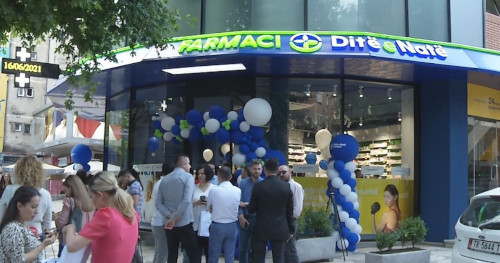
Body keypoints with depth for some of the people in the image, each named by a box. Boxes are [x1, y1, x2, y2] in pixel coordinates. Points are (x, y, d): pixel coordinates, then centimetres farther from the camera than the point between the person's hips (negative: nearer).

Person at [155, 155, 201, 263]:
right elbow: (186, 200, -20)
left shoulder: (164, 180, 10)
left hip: (169, 225, 6)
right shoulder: (188, 177, -6)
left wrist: (170, 215, -7)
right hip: (184, 224, -6)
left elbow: (158, 203, 3)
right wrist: (174, 218, -16)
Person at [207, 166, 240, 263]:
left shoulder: (213, 191, -12)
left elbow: (210, 209, -1)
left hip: (217, 226, -2)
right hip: (232, 226, 3)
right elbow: (237, 207, 2)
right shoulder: (238, 191, -5)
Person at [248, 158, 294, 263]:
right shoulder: (286, 187, -3)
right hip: (280, 230, 2)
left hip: (261, 230, -2)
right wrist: (291, 230, 11)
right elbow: (290, 211, 2)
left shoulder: (258, 186, -9)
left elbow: (251, 209, -3)